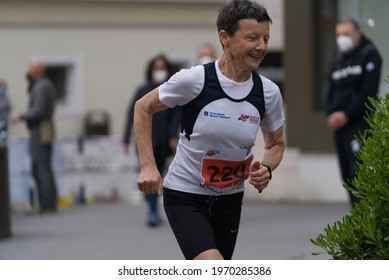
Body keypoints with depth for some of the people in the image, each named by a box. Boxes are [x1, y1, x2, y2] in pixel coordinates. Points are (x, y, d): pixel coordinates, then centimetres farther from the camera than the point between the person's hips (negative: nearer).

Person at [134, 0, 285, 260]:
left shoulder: (269, 92, -6)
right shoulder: (194, 80, -18)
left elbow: (276, 143, 11)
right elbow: (144, 107, -2)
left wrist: (266, 169, -11)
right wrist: (148, 166, -10)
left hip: (230, 199, 5)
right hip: (184, 196, -5)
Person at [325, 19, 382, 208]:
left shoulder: (369, 55, -3)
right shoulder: (338, 62, 20)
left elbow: (368, 91, -12)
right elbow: (331, 92, 18)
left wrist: (346, 115, -15)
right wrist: (330, 115, -1)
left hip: (359, 124, -7)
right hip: (339, 126, 7)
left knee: (359, 173, -16)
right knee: (347, 175, 5)